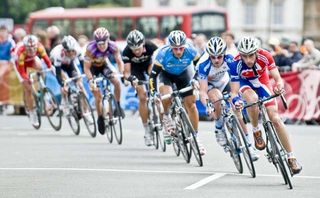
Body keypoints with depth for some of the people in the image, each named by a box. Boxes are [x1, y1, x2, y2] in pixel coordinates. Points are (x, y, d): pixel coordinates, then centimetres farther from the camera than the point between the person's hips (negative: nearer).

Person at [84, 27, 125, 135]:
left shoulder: (113, 46, -29)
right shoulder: (91, 48, -36)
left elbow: (119, 62, -19)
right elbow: (86, 67, -30)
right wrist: (91, 80, -42)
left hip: (104, 64, 2)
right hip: (93, 66, -2)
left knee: (117, 82, -24)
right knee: (97, 96, -10)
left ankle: (118, 106, -2)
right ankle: (100, 118, 12)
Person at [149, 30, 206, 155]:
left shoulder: (190, 51, -32)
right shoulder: (163, 53, -36)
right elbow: (153, 74, -31)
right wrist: (153, 92, -40)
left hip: (184, 73, 1)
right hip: (166, 74, -1)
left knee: (190, 104, -7)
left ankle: (195, 136, 4)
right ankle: (166, 117, 2)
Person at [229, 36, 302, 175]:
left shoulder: (265, 56, -31)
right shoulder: (236, 64, -33)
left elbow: (277, 78, -28)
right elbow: (234, 91, -31)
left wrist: (279, 85, -51)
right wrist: (236, 100, -53)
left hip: (262, 82, 1)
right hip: (244, 83, -1)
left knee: (275, 119, -12)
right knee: (252, 99, -37)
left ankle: (291, 157, -6)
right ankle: (256, 132, -11)